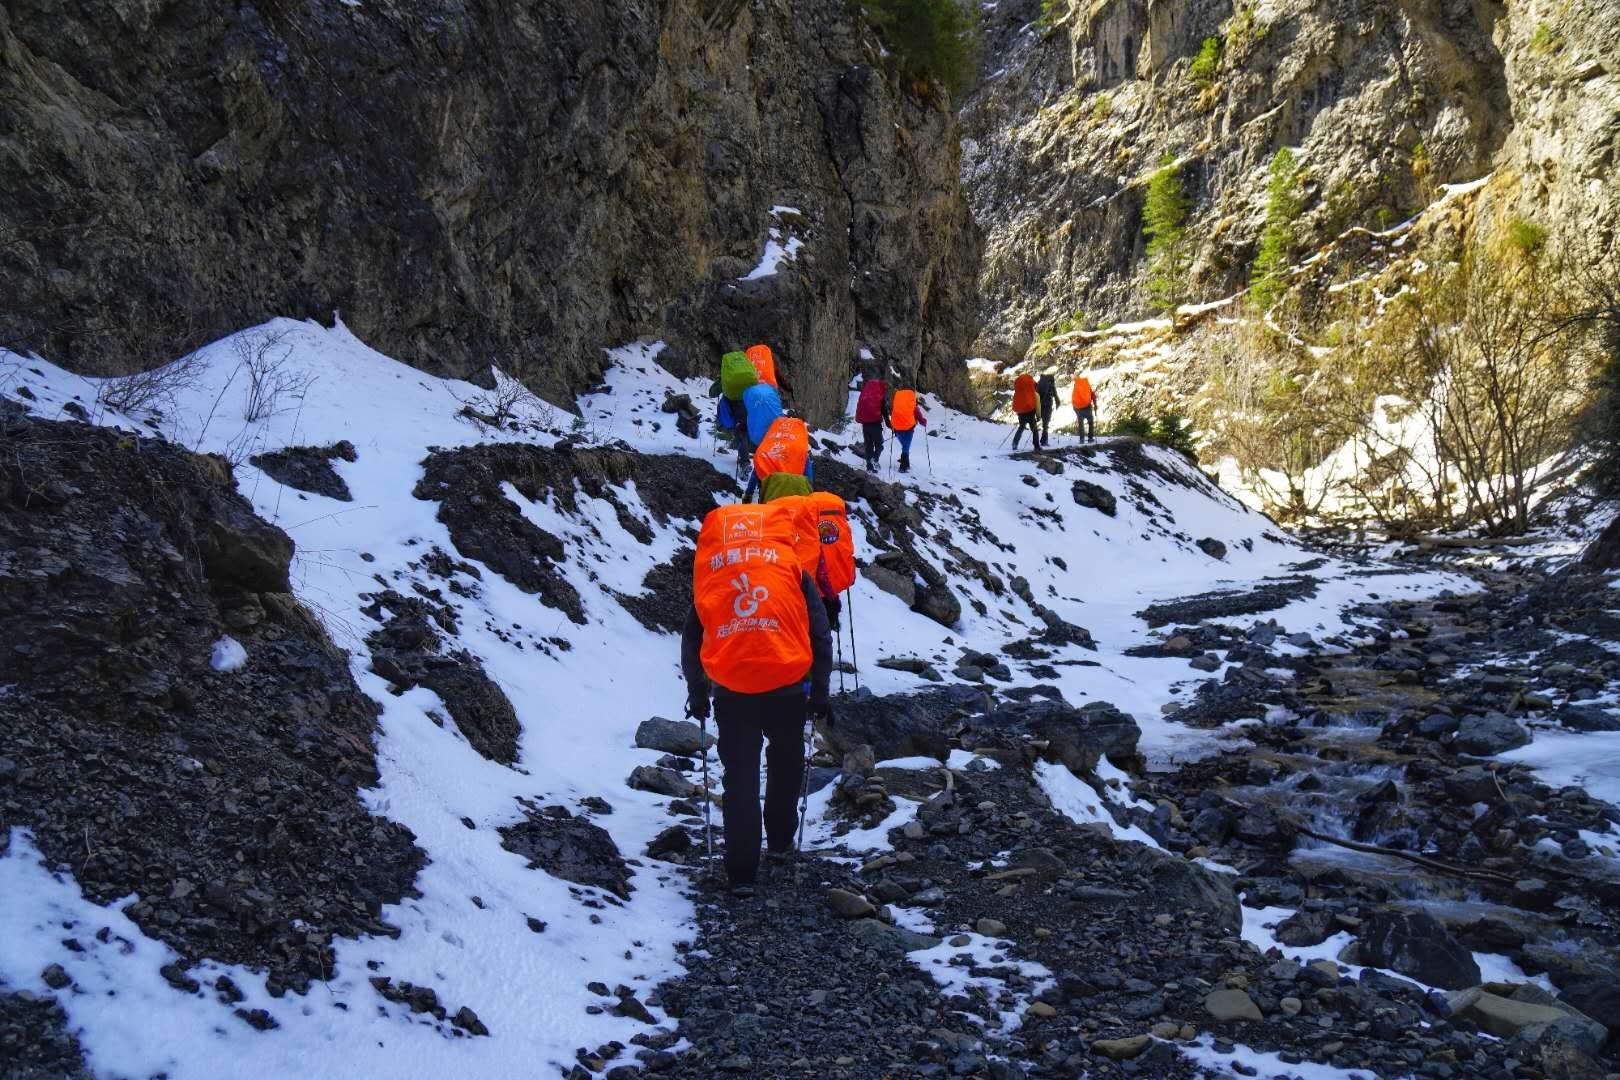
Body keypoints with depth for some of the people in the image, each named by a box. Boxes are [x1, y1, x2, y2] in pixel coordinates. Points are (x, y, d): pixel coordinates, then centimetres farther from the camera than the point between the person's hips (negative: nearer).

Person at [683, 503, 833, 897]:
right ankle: (780, 841, 38)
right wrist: (820, 692, 11)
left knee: (739, 777, 9)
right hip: (786, 688, 0)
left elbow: (691, 640, 13)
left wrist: (697, 694, 23)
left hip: (731, 691, 0)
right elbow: (820, 637, 2)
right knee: (785, 764, 25)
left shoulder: (709, 574, 9)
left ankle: (742, 872, 6)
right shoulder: (793, 570, 6)